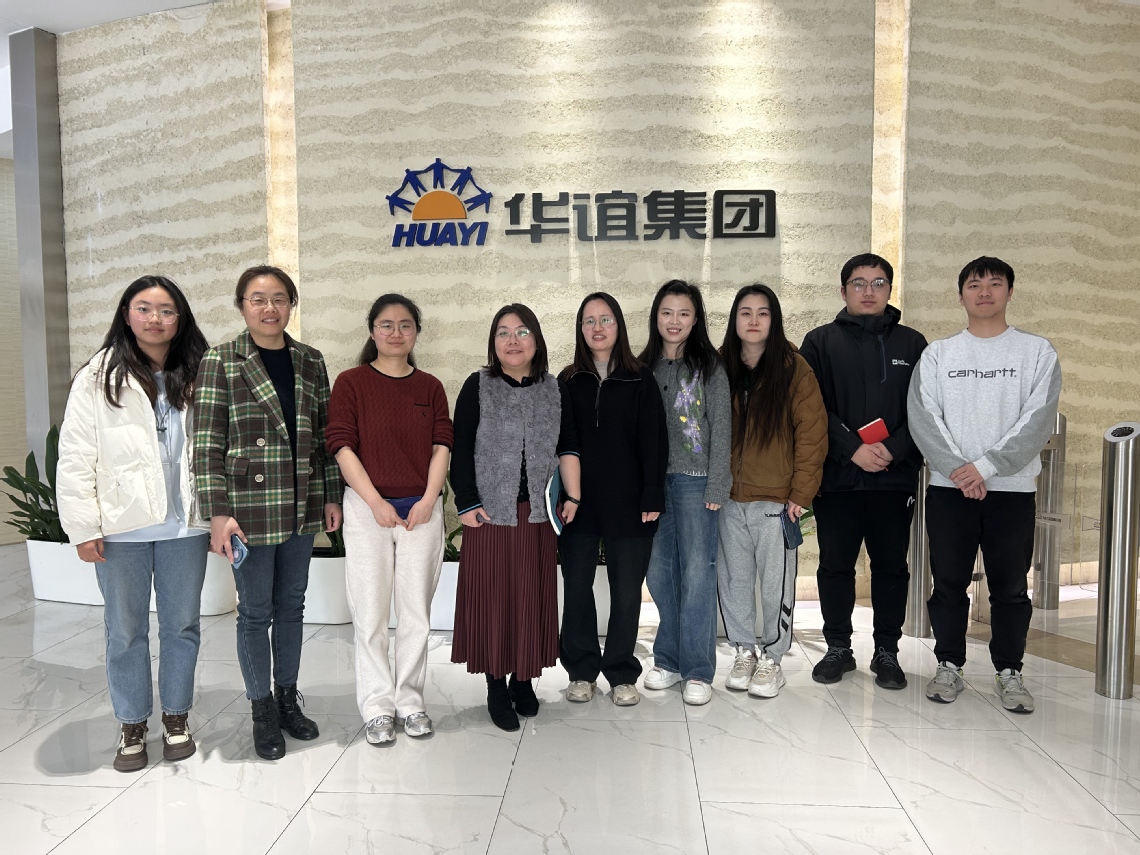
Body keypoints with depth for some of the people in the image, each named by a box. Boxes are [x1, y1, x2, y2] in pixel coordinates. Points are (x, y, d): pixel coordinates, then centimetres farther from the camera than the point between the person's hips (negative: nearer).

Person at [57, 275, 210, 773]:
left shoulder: (197, 379, 5)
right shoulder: (98, 379, -2)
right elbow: (75, 459, -4)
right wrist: (84, 527, -8)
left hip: (184, 525, 2)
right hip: (122, 527, -1)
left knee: (182, 625, 11)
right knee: (126, 631, 10)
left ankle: (176, 718, 29)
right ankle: (132, 726, 27)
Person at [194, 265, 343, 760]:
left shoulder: (310, 361, 7)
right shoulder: (221, 362, -5)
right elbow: (207, 444, -8)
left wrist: (332, 496, 7)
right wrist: (218, 513, -13)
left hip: (302, 506, 4)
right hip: (250, 508, -4)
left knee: (292, 606, 15)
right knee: (256, 611, 7)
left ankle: (288, 699, 32)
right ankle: (262, 710, 25)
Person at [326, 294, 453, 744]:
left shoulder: (430, 387, 9)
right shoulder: (351, 383, 1)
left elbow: (442, 445, 5)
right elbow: (342, 446, -5)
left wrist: (428, 499, -7)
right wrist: (376, 503, -11)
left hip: (421, 509, 2)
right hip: (367, 508, -2)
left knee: (416, 612, 7)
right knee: (371, 612, 3)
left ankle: (410, 701, 20)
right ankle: (378, 707, 15)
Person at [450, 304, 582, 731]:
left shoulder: (556, 390, 7)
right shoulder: (478, 387, 0)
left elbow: (567, 448, 6)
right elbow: (461, 450, -3)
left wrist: (573, 495, -4)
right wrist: (466, 503, -8)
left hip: (537, 512, 2)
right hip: (491, 511, -2)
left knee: (533, 596, 8)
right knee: (493, 596, 2)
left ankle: (524, 680, 23)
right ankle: (496, 686, 15)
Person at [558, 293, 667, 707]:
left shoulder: (640, 379, 2)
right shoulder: (569, 381, 6)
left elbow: (653, 441, -2)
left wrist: (652, 497, -8)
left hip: (627, 502, -1)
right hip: (579, 501, 2)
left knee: (626, 591, 6)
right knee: (576, 587, 7)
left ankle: (622, 673, 21)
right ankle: (582, 671, 23)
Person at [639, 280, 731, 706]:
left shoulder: (709, 367, 1)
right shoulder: (644, 367, 11)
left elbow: (721, 428, -3)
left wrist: (716, 485, -9)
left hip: (694, 479, -3)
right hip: (652, 478, 4)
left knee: (697, 572, -2)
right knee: (659, 571, 7)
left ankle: (698, 670, 7)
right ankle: (668, 659, 21)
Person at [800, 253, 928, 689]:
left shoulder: (911, 343, 9)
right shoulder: (820, 342, 5)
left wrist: (894, 449, -12)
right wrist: (852, 448, -14)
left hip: (896, 476, 1)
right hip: (836, 476, -1)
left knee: (891, 566, 8)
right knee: (835, 564, 7)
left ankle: (887, 651, 22)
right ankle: (838, 648, 22)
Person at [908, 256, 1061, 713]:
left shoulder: (1037, 351, 4)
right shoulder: (937, 354, 7)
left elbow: (1038, 420, -7)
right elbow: (923, 417, -3)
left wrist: (986, 466, -16)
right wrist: (957, 469, -15)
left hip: (1013, 488, -1)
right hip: (948, 487, 1)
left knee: (1010, 587, 6)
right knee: (948, 583, 7)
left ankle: (1009, 672, 21)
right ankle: (949, 666, 20)